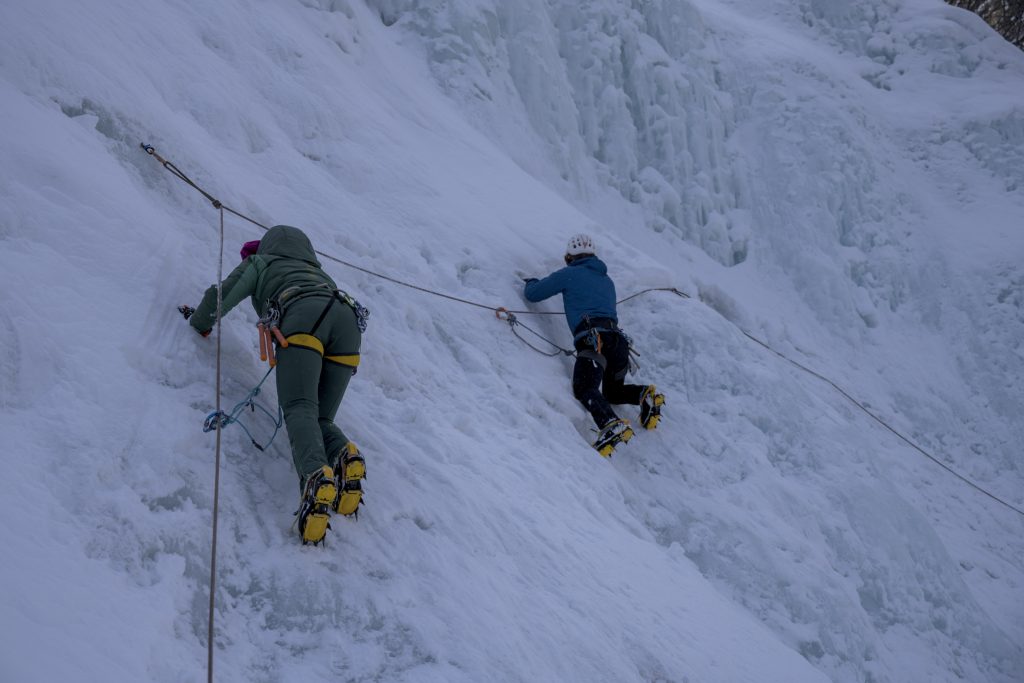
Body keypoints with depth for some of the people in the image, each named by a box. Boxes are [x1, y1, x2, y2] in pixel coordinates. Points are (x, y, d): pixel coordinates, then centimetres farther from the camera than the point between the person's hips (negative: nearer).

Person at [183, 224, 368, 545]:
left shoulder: (259, 262, 32)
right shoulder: (316, 270, 45)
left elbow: (221, 297, 25)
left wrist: (200, 321, 45)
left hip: (302, 317, -4)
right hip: (347, 319, 5)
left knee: (300, 408, -19)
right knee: (321, 418, 6)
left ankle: (316, 475, -50)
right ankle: (344, 455, -29)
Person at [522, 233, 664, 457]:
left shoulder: (569, 274, 12)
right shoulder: (607, 281, 30)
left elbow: (532, 294, 16)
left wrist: (531, 283, 40)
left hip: (593, 339, -6)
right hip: (619, 340, 7)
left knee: (584, 388, -21)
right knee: (612, 392, 24)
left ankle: (612, 425, -47)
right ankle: (645, 394, -5)